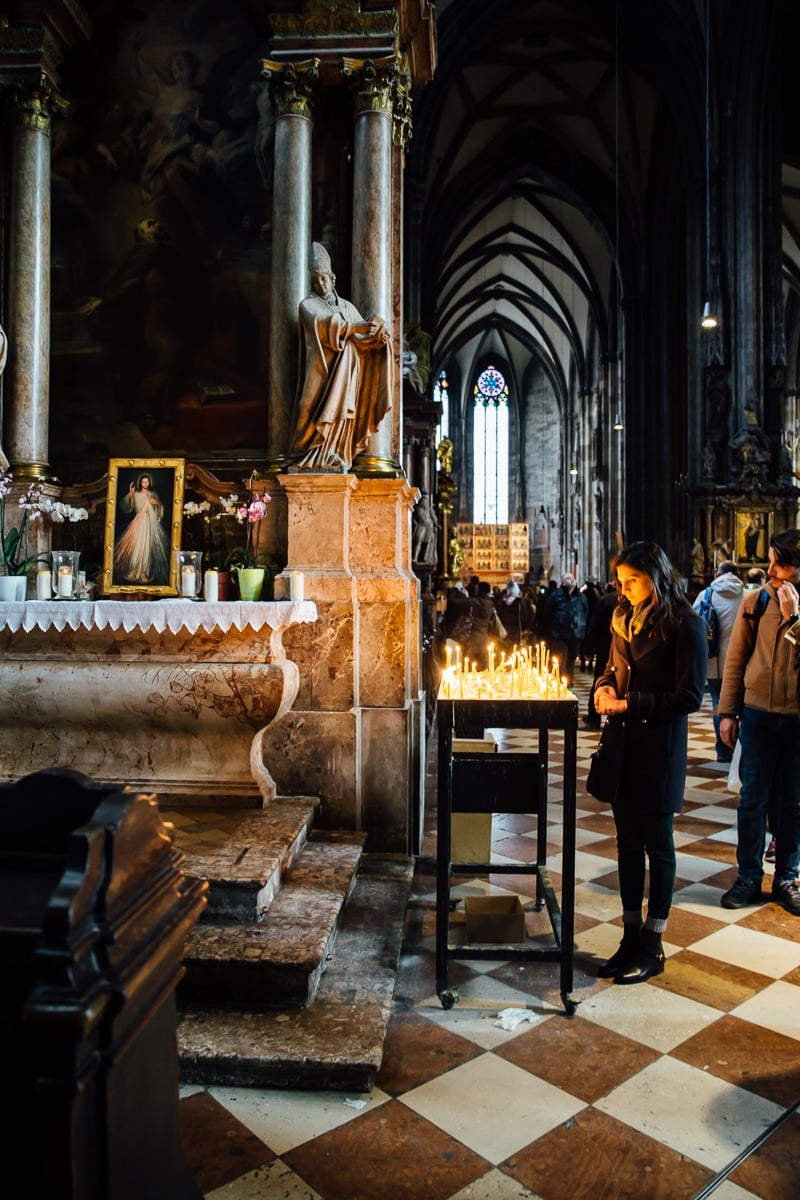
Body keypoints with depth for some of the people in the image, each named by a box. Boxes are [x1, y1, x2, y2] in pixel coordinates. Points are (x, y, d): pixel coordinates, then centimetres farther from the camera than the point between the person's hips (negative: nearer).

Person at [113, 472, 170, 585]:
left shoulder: (153, 493, 11)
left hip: (151, 523, 1)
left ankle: (146, 572, 0)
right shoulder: (136, 494, 5)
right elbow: (127, 508, -4)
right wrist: (129, 494, -14)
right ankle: (135, 571, -2)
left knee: (150, 547, -5)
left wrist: (157, 503, -8)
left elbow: (161, 508, 14)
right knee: (136, 546, -9)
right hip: (139, 523, -1)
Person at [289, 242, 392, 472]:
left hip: (347, 373, 4)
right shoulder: (308, 305, 7)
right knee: (321, 413, -13)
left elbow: (362, 340, 12)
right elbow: (325, 324, -13)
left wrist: (376, 337, -12)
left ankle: (336, 459, -4)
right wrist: (359, 327, -20)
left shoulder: (347, 307, 21)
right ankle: (313, 459, -14)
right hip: (322, 371, -4)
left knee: (342, 412, -3)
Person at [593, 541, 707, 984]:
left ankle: (652, 947, 20)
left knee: (657, 844, 6)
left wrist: (629, 704, -18)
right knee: (628, 842, 13)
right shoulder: (625, 618, 8)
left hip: (659, 748, -6)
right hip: (624, 743, 6)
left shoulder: (684, 625, -12)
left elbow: (689, 697, -15)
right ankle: (631, 937, 27)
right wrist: (605, 687, -2)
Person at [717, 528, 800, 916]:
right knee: (753, 797, 6)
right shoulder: (756, 601, -2)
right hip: (759, 713, 0)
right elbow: (736, 658, 2)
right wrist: (727, 711, 1)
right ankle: (749, 876, 19)